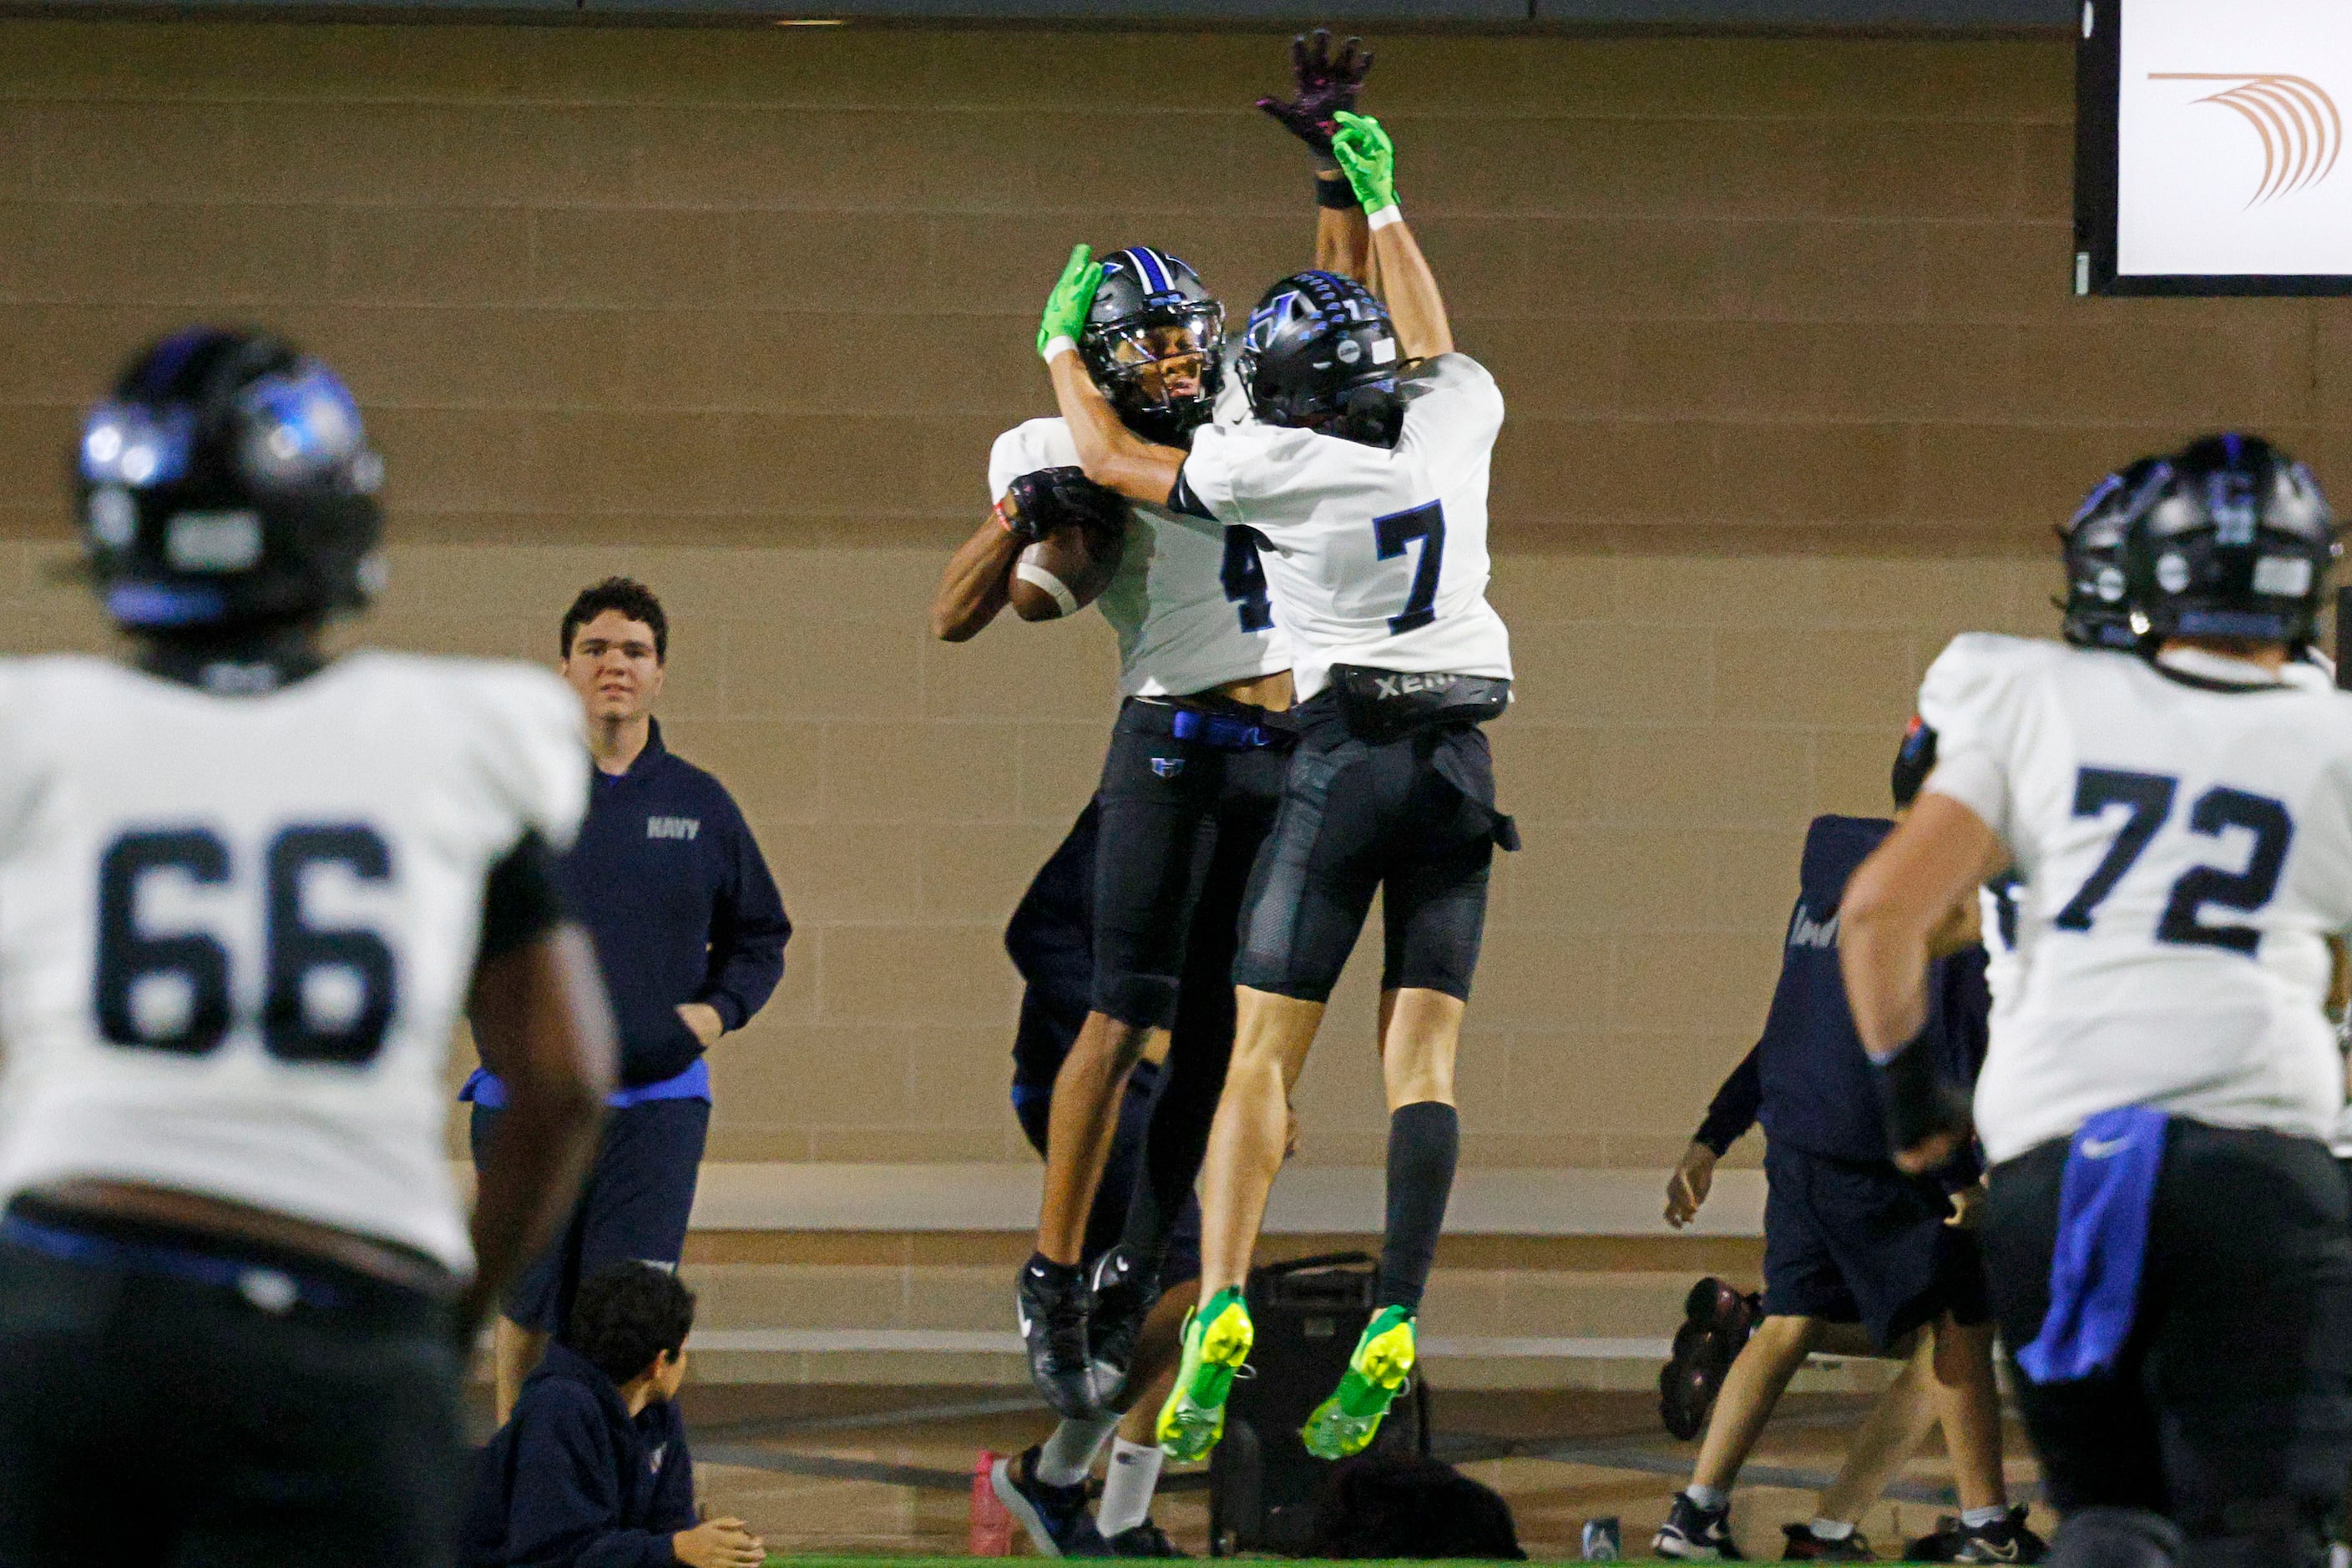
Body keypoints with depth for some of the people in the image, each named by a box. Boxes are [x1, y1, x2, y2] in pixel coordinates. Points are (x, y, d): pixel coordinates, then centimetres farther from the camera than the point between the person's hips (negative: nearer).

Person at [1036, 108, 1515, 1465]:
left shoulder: (1283, 467, -10)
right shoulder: (1455, 423, 1)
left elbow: (1112, 458, 4)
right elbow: (1430, 347, 27)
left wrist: (1062, 346, 21)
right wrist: (1383, 208, 37)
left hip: (1346, 754, -4)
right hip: (1464, 755, 4)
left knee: (1267, 1047, -1)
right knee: (1423, 1048, 1)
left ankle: (1222, 1304, -17)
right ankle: (1395, 1325, -11)